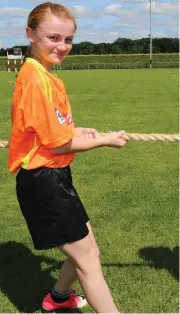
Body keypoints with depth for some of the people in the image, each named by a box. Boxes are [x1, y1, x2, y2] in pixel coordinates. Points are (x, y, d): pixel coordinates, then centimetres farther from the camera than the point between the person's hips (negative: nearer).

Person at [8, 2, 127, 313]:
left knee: (85, 250, 23)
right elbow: (58, 145, -20)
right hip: (44, 182, -10)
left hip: (50, 178, 10)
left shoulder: (39, 75, 9)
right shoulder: (37, 79, -21)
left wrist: (76, 130, 6)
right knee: (87, 259, 2)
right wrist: (105, 140, -6)